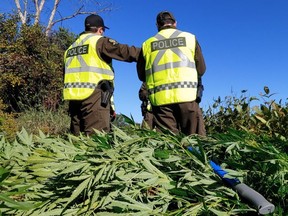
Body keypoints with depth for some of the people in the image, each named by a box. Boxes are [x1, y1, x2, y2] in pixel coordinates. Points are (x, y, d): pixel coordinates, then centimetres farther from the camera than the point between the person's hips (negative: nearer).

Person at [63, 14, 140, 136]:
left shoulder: (71, 47, 24)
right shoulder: (99, 41, 1)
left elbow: (66, 74, 23)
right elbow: (124, 51, -7)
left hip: (73, 95, 8)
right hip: (93, 94, -7)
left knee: (77, 137, 9)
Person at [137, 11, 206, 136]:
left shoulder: (147, 44, 11)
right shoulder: (190, 38, 9)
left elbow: (141, 76, 17)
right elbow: (201, 70, 12)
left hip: (160, 100, 1)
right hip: (186, 96, -1)